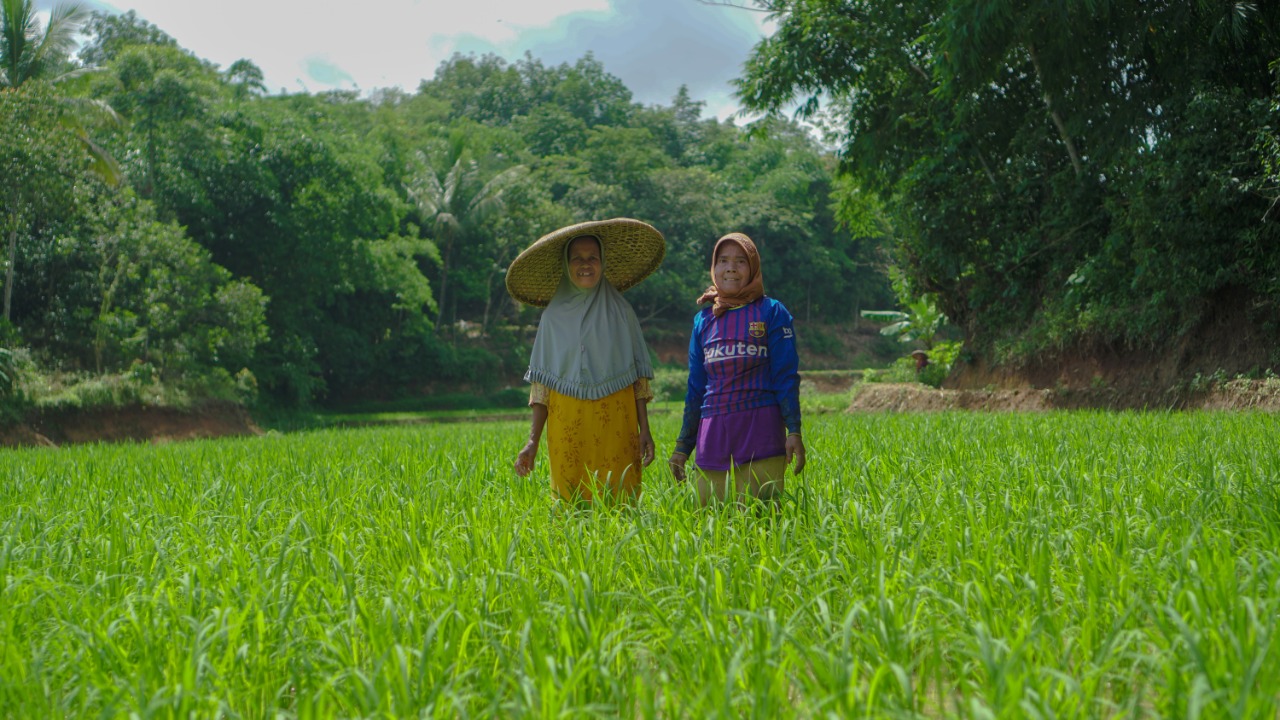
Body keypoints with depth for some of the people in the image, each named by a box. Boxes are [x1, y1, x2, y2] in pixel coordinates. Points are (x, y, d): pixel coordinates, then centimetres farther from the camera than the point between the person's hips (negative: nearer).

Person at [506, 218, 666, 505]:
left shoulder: (620, 311, 5)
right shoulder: (554, 315, 6)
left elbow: (640, 376, 5)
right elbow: (541, 384, 7)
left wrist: (644, 429, -2)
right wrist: (533, 441, 2)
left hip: (615, 423, -1)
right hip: (567, 425, 1)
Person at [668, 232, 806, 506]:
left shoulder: (772, 312, 4)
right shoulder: (704, 319, 14)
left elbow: (786, 377, 1)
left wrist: (794, 431, -9)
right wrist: (683, 446, 15)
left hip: (760, 431, -3)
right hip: (713, 434, 3)